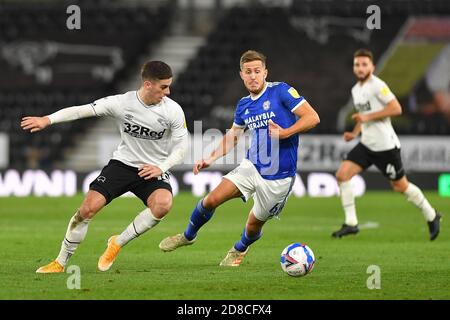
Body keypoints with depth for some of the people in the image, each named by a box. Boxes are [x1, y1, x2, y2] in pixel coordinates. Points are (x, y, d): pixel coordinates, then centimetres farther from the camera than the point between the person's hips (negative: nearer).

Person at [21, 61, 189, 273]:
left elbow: (181, 147, -3)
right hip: (122, 163, 0)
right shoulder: (122, 103, -14)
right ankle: (60, 262, 4)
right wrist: (48, 119, -27)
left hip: (153, 170, 0)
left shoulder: (173, 110, -12)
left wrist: (161, 168, -19)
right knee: (88, 207, -15)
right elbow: (83, 110, -16)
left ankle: (118, 243, -10)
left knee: (163, 203, -32)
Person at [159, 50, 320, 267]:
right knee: (212, 199, -11)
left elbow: (312, 118, -15)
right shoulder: (243, 105, 7)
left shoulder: (281, 91, -11)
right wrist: (211, 158, 10)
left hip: (279, 177, -4)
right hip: (252, 167, 4)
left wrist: (285, 133, -27)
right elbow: (233, 135, 22)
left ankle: (240, 250, 42)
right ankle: (188, 236, 16)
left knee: (254, 225, 6)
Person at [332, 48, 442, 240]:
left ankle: (431, 216, 25)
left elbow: (396, 109, -21)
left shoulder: (377, 86, -14)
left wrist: (368, 117, -21)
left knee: (400, 186, 3)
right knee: (342, 174, -9)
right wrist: (355, 133, 10)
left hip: (385, 145, -8)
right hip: (366, 144, 8)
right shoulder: (356, 90, 12)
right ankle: (351, 223, -6)